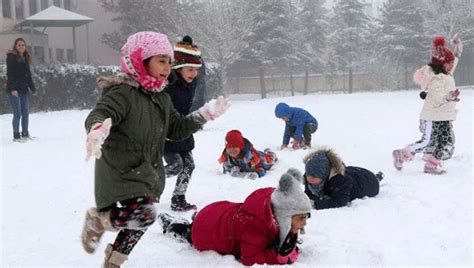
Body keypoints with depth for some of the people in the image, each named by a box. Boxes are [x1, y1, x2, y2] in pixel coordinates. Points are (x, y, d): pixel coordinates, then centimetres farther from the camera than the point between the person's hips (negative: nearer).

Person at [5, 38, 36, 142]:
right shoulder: (11, 57, -6)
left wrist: (32, 88, 14)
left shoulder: (26, 58, 15)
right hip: (14, 90, -7)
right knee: (17, 113, -7)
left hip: (24, 89, 7)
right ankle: (16, 136, 0)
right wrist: (13, 88, -21)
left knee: (26, 113, 8)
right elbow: (10, 74, -13)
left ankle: (25, 134, 17)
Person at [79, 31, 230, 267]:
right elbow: (98, 115, -30)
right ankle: (97, 219, 2)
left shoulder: (162, 100, 10)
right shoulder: (122, 93, -17)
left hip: (148, 174, 8)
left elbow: (177, 129, 17)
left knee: (137, 222, 17)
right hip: (120, 174, -8)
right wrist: (98, 128, -54)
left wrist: (207, 113, 10)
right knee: (144, 215, -26)